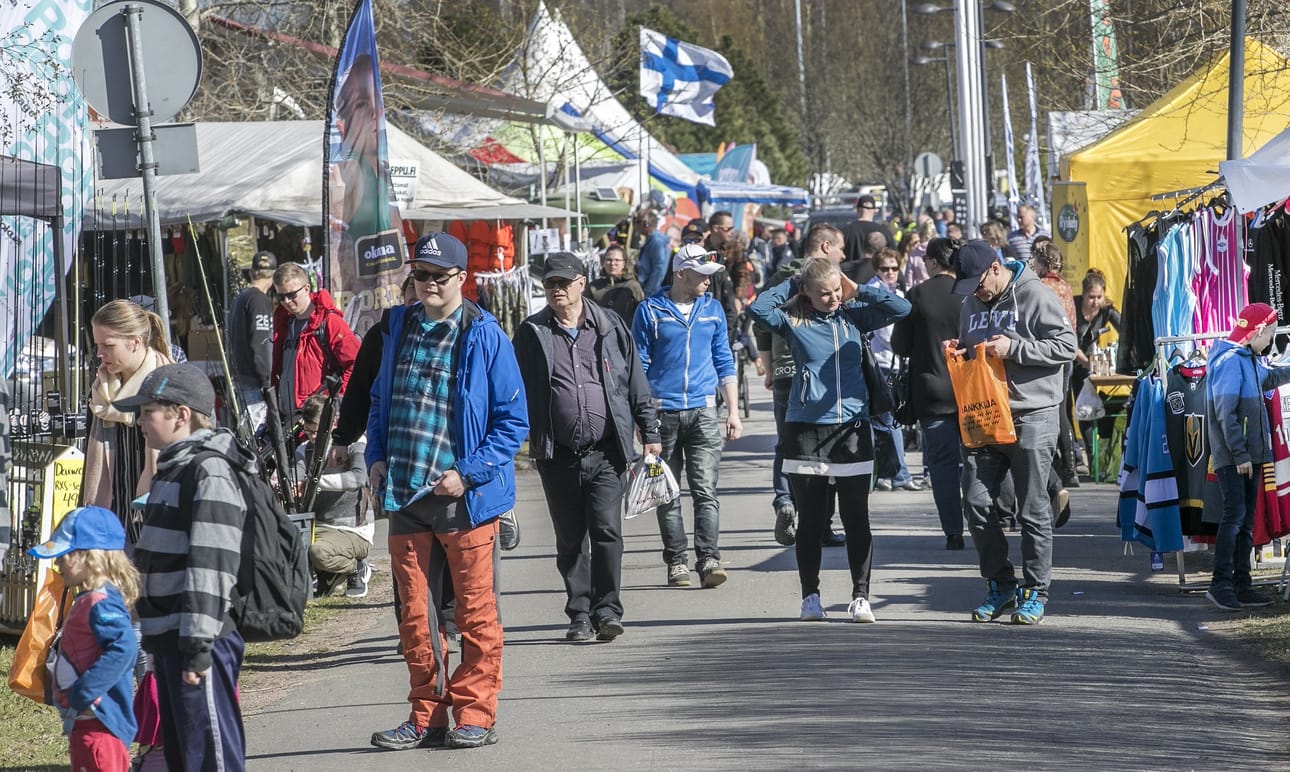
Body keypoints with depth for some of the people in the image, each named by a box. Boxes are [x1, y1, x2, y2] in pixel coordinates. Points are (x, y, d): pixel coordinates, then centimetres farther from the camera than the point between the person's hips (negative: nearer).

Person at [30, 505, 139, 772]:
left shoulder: (101, 603, -19)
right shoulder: (86, 600, 14)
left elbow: (124, 647, -31)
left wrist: (83, 694, -28)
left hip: (101, 724, -11)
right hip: (84, 722, 11)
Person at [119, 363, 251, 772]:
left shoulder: (210, 472, -15)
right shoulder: (173, 467, 17)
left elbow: (212, 566, -22)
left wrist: (198, 646, -24)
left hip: (199, 643, -11)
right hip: (169, 638, 11)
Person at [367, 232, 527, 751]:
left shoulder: (485, 338, -7)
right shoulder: (398, 328, 10)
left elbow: (513, 420, -6)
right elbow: (381, 401, 22)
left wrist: (468, 473, -14)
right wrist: (377, 458, 7)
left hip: (464, 497, -5)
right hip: (405, 495, 5)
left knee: (476, 612, 3)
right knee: (415, 612, 8)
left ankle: (474, 716, 11)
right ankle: (427, 717, 17)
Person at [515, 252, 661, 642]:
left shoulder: (610, 328, 7)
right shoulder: (532, 333, 5)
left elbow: (636, 385, 11)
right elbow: (517, 391, 5)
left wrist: (650, 433, 8)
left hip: (606, 452, -1)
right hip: (558, 456, 1)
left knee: (607, 532, -9)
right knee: (570, 540, 6)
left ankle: (607, 610, -4)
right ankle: (580, 614, 14)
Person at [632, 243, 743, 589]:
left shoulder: (713, 310, 10)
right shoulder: (650, 311, -1)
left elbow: (724, 363, 16)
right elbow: (639, 366, 2)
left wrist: (733, 411, 12)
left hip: (703, 412, 1)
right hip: (663, 413, -1)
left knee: (705, 489, -9)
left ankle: (709, 560, -13)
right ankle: (676, 562, 10)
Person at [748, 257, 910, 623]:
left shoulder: (853, 316, 6)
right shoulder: (794, 321, 1)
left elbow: (900, 307, 0)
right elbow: (758, 308, -14)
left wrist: (858, 290, -1)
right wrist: (791, 285, -4)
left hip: (853, 426, 1)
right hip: (805, 428, -1)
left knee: (856, 517, 1)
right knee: (810, 519, 5)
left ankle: (860, 597, 6)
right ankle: (810, 596, 14)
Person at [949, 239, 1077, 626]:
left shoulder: (1035, 296, -7)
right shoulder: (973, 304, 15)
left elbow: (1066, 345, -12)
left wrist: (1014, 348, -18)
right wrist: (958, 350, 6)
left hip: (1033, 417, -7)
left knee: (1033, 508, -1)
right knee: (976, 500, 0)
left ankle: (1035, 592, 8)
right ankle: (1000, 585, 12)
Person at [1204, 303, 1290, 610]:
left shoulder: (1251, 360, 16)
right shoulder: (1230, 360, -14)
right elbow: (1226, 412, -19)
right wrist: (1240, 453, -21)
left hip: (1249, 455, 10)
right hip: (1232, 456, -10)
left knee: (1246, 520, 9)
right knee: (1234, 515, -15)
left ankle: (1242, 586, 11)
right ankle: (1220, 584, -16)